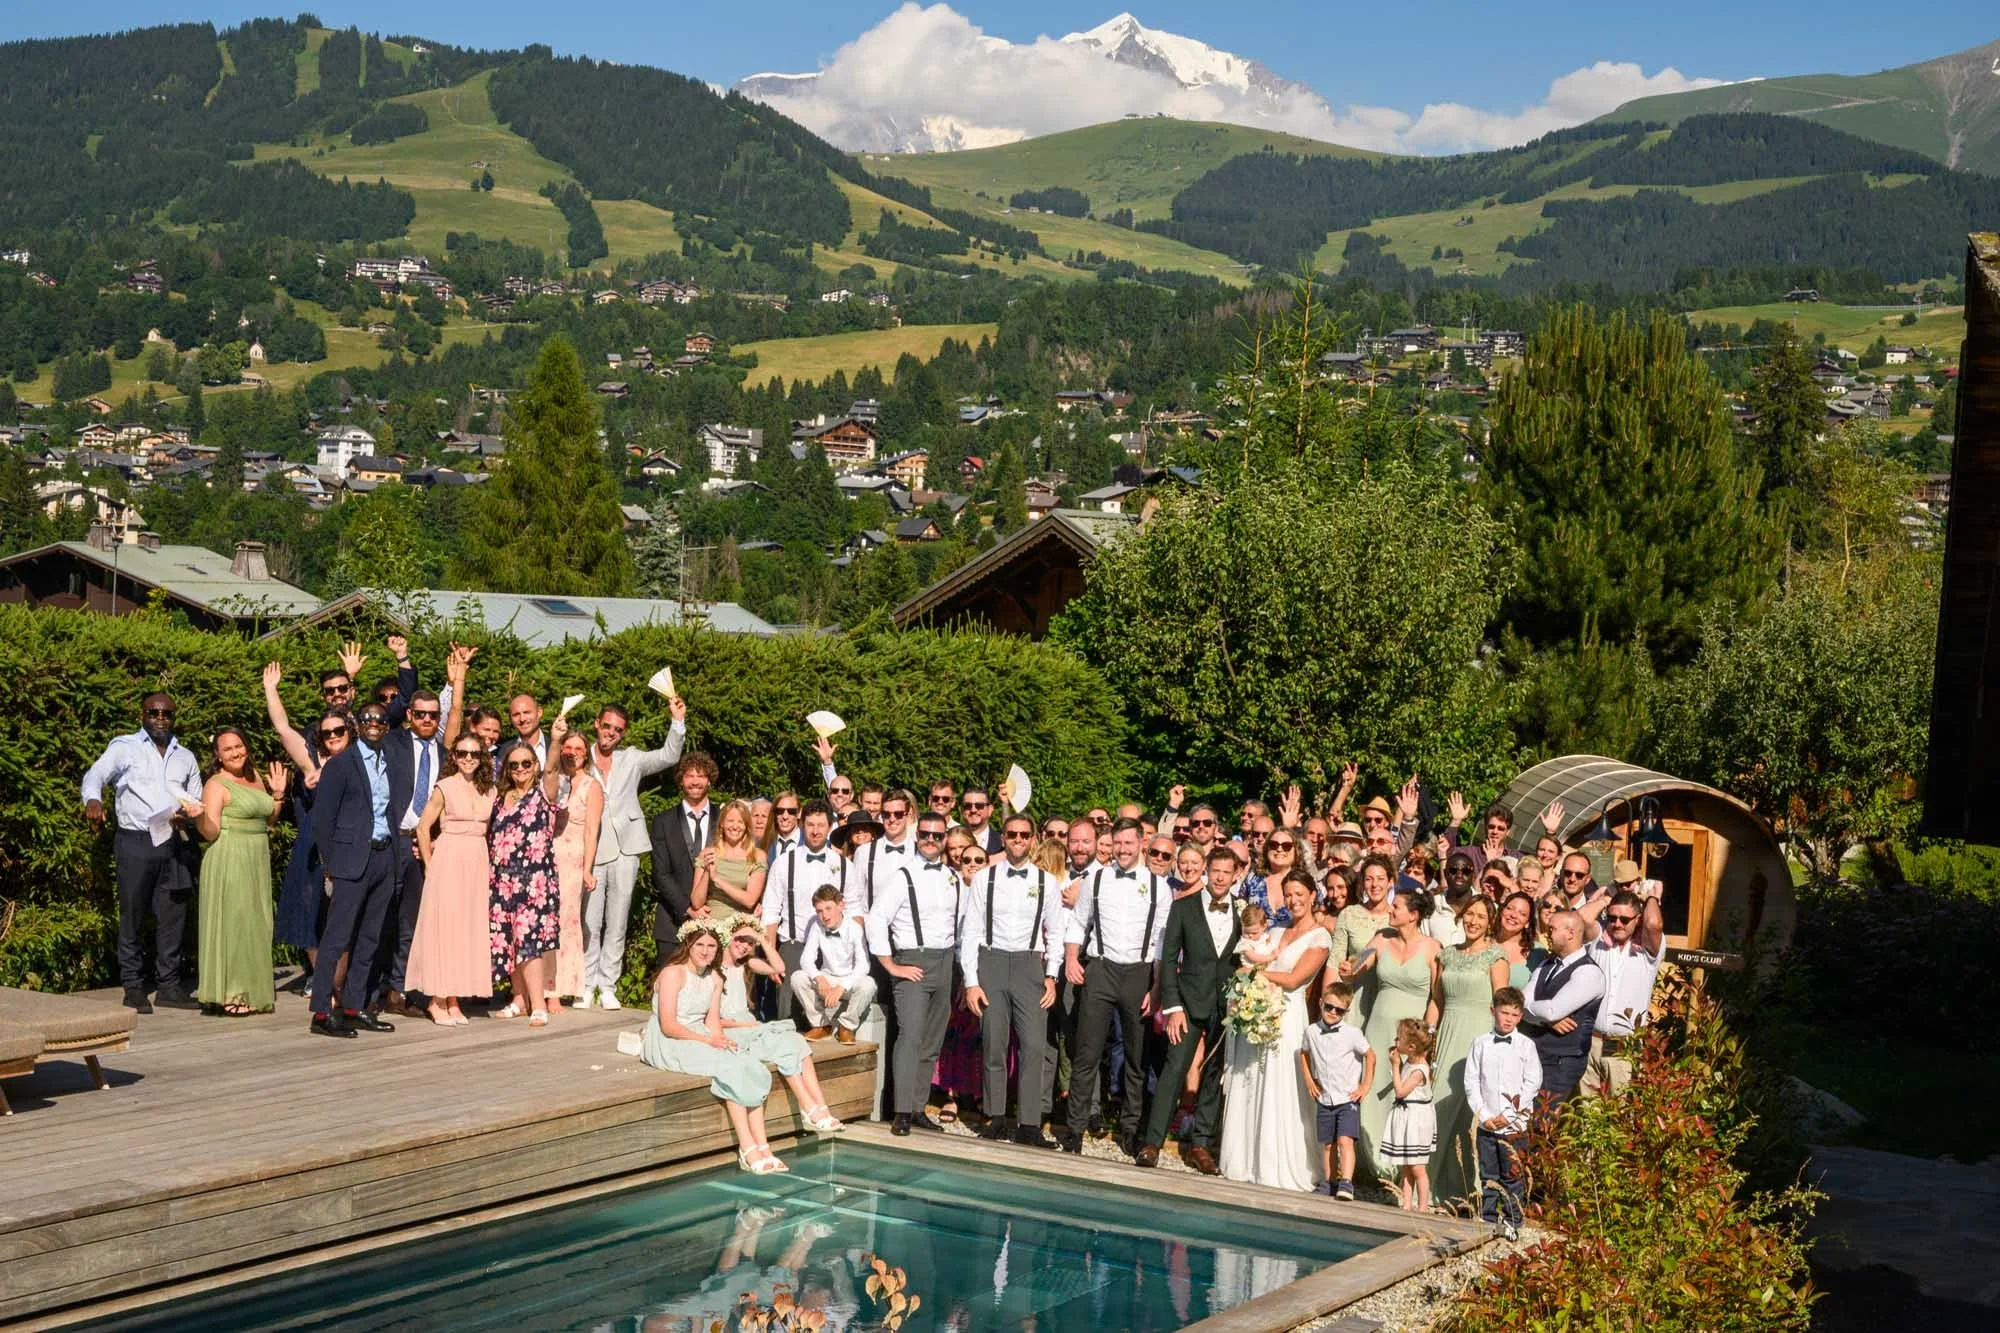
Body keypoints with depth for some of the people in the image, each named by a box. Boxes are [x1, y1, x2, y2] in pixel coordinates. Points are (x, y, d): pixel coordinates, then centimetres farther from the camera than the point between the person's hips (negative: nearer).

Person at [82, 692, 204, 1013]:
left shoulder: (185, 757, 18)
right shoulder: (124, 748, 4)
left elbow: (197, 801, 23)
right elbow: (95, 775, -9)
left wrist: (189, 811, -1)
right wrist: (93, 799, -31)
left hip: (171, 842, 4)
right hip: (135, 842, -4)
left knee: (173, 915, 3)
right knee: (132, 915, -2)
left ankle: (170, 985, 11)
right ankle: (133, 987, 3)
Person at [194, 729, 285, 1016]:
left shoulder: (255, 779, 12)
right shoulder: (216, 785, -8)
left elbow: (269, 821, 21)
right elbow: (211, 832, -13)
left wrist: (278, 793, 10)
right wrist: (198, 815, -30)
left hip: (257, 862, 7)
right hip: (228, 861, -7)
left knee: (255, 924, 9)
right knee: (231, 922, -6)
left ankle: (253, 990, 16)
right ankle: (229, 995, -3)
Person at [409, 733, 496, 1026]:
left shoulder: (489, 791, 8)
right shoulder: (445, 788, -5)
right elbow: (423, 828, -2)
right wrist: (430, 865, -2)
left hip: (478, 864, 5)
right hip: (448, 862, -5)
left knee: (469, 929, 5)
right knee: (443, 926, -3)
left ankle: (452, 998, 12)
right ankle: (437, 1000, 3)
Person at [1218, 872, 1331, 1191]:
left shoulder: (1320, 938, -3)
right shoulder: (1276, 932, 16)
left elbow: (1293, 979, -11)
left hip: (1286, 1018, -6)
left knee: (1280, 1093, -5)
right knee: (1248, 1090, 5)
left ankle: (1280, 1170, 2)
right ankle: (1249, 1164, 12)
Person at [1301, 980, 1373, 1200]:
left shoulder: (1352, 1033, -10)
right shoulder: (1312, 1032, 1)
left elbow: (1370, 1056, 0)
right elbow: (1304, 1054, 19)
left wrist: (1365, 1086, -1)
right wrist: (1309, 1081, 10)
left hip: (1348, 1099, -4)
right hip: (1324, 1099, 4)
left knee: (1345, 1140, -17)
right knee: (1327, 1144, 10)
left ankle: (1346, 1184, -20)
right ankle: (1329, 1183, 19)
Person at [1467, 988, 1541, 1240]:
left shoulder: (1525, 1045, 0)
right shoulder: (1481, 1043, 4)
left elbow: (1533, 1083, -3)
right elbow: (1471, 1082, 4)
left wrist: (1508, 1114, -8)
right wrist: (1483, 1114, -5)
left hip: (1514, 1123, -2)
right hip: (1486, 1122, 2)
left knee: (1513, 1174, 2)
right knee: (1487, 1174, 7)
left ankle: (1512, 1221, 12)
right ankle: (1487, 1219, 17)